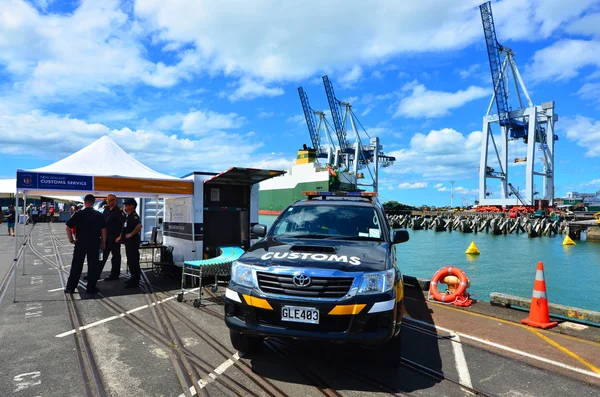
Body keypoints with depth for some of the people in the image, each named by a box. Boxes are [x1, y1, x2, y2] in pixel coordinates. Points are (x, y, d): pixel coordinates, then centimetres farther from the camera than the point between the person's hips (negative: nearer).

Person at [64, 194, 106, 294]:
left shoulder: (78, 214, -4)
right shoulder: (99, 215, -3)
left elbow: (68, 228, -4)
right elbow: (103, 230, -3)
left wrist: (71, 240, 6)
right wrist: (103, 243, 6)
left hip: (81, 242, 0)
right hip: (95, 243, 0)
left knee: (76, 265, 10)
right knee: (93, 266, 7)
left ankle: (70, 287, 15)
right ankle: (91, 288, 12)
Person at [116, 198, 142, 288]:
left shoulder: (134, 216, -17)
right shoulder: (128, 216, 15)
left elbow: (139, 225, -35)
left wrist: (131, 234, -27)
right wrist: (121, 237, 18)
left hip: (133, 241, -10)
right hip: (128, 242, 10)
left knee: (133, 262, -5)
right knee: (130, 261, 16)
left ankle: (135, 282, 1)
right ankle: (133, 279, 25)